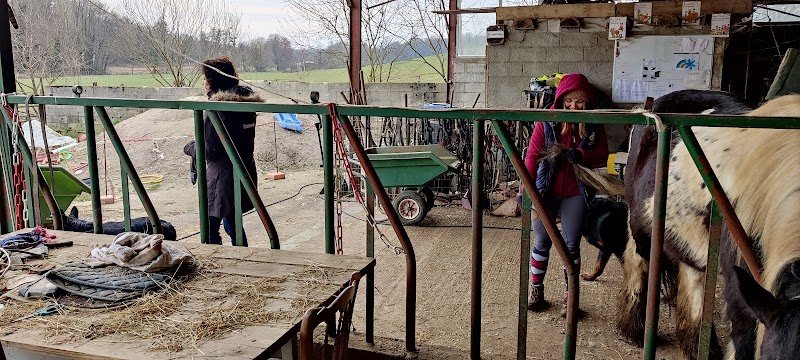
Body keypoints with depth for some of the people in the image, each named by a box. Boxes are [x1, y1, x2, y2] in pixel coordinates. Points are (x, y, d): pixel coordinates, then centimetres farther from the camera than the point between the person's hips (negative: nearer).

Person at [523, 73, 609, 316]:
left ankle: (569, 296, 18)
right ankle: (536, 289, 26)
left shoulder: (594, 125, -3)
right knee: (541, 242, 8)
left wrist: (579, 155, -18)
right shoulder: (547, 122, -8)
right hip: (546, 190, -1)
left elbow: (602, 155, 3)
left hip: (575, 193, 1)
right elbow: (532, 155, -9)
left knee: (571, 246, 5)